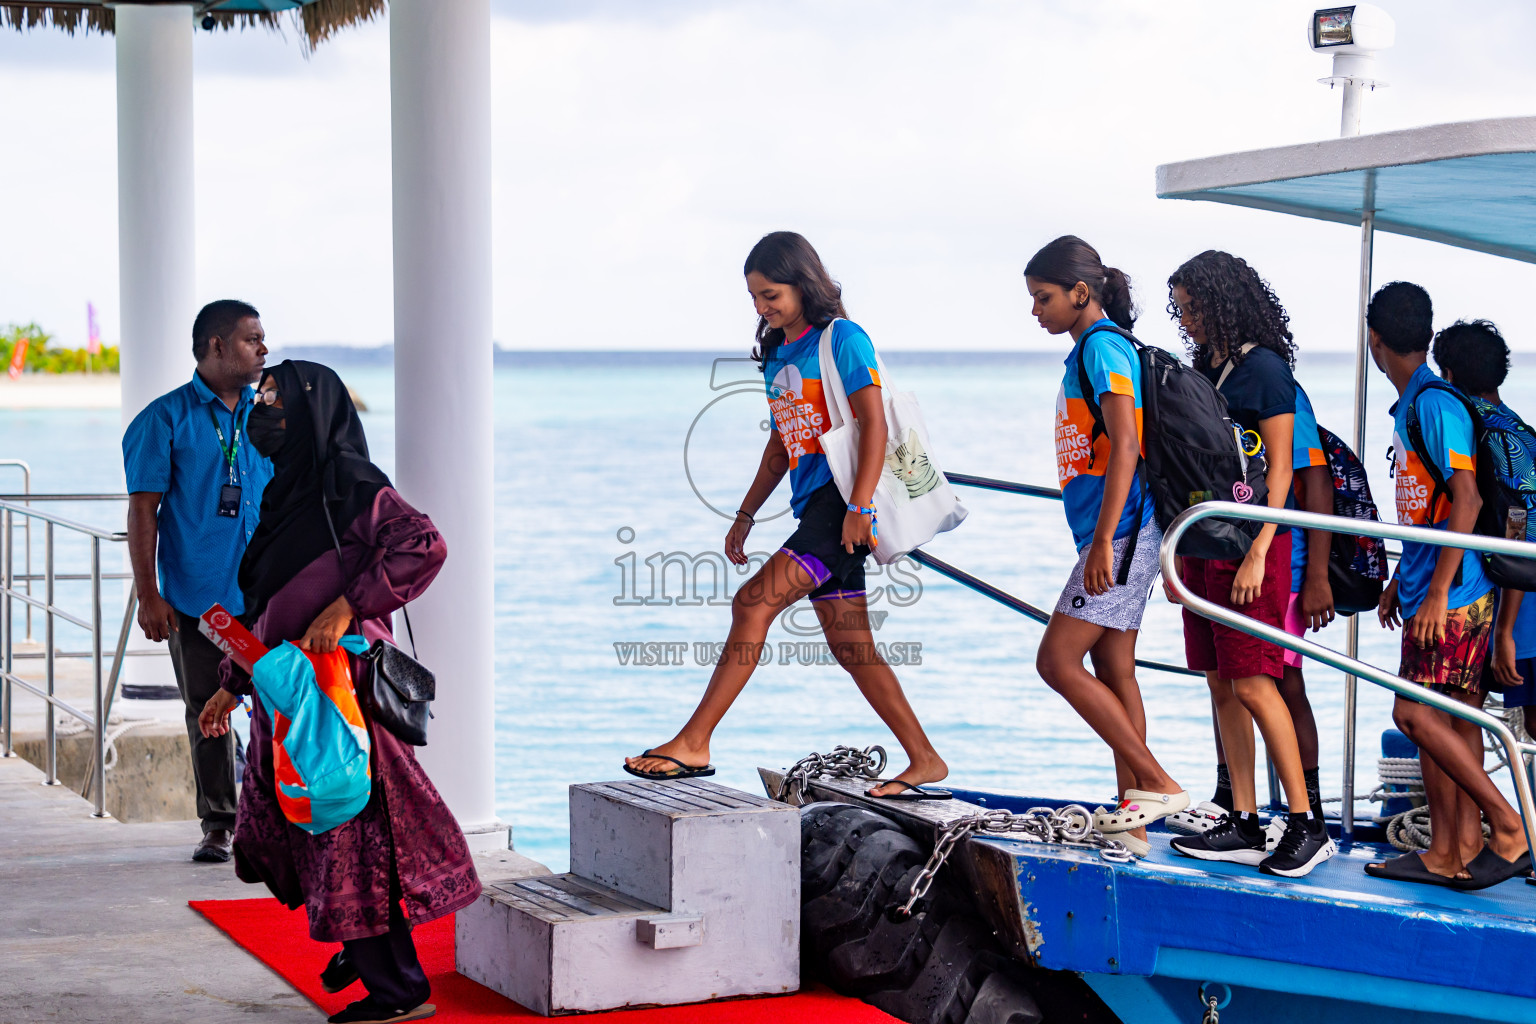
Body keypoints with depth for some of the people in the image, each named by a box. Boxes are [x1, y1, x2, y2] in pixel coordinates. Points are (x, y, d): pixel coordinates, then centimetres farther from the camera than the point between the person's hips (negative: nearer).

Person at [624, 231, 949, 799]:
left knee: (754, 602, -17)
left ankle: (693, 745, -19)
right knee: (852, 649, 7)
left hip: (842, 501, -9)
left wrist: (859, 507, -21)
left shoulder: (842, 338, -6)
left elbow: (874, 423, -13)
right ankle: (925, 761, 12)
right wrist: (746, 513, 21)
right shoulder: (778, 353, 18)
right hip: (813, 507, 9)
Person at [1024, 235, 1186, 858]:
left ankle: (1159, 785, -9)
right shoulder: (1092, 347, 18)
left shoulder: (1102, 346, -12)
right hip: (1119, 536, 10)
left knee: (1058, 661, -10)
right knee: (1113, 671, 8)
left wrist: (1103, 541, -24)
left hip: (1121, 533, -10)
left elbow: (1124, 446, -21)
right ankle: (1132, 817, 9)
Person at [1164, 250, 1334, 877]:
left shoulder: (1263, 367, -9)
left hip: (1249, 543, -8)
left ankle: (1306, 826, -7)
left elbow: (1279, 470, -12)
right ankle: (1244, 827, 10)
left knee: (1252, 683, -11)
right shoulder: (1205, 368, 15)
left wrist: (1256, 554, -18)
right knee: (1221, 684, 7)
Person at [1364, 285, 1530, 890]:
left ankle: (1510, 831, -8)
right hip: (1432, 595, 10)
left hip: (1451, 597, -10)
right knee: (1450, 718, 9)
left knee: (1415, 714, -11)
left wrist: (1436, 592, -22)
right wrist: (1400, 582, 27)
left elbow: (1466, 500, -20)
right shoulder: (1411, 406, 16)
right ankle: (1448, 853, 11)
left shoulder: (1434, 404, -14)